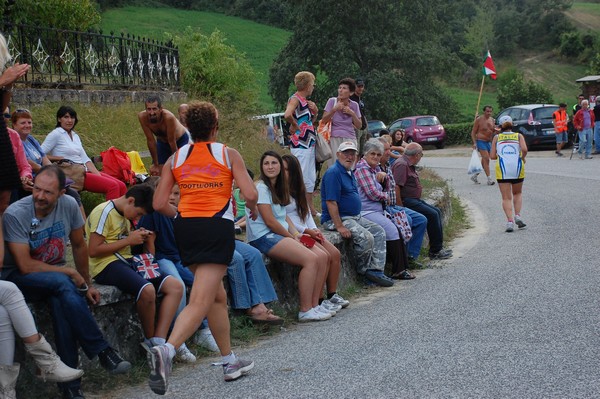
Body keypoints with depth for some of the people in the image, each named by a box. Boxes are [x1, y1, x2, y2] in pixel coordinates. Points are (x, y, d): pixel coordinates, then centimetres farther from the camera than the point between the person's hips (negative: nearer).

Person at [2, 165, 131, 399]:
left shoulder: (69, 205, -6)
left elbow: (79, 246, 9)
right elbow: (25, 266, -19)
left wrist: (86, 284, 12)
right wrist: (70, 273, -16)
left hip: (57, 276, 4)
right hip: (19, 278, -4)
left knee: (61, 302, -33)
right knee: (63, 285, -36)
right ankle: (103, 352, -29)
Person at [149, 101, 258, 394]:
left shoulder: (175, 158, 12)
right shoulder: (228, 154, 4)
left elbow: (159, 204, 6)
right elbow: (250, 194, -4)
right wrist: (253, 209, 18)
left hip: (185, 227, 5)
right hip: (217, 227, -5)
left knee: (218, 296, 19)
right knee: (200, 301, -12)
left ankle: (230, 362, 26)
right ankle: (166, 350, -35)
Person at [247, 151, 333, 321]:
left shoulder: (278, 188, 19)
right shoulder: (261, 187, -10)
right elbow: (269, 221, -14)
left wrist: (296, 234, 0)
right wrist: (292, 237, -7)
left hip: (281, 235, 9)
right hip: (264, 237, -9)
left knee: (322, 256, -6)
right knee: (310, 259, -23)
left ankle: (314, 305, -2)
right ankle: (305, 311, -20)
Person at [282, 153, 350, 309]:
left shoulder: (296, 189, 17)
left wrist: (315, 230, 0)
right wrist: (306, 231, -12)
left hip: (308, 232, 8)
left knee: (335, 253, -9)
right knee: (324, 256, -24)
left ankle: (332, 294, -4)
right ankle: (318, 301, -19)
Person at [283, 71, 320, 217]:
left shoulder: (305, 101, 16)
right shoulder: (295, 99, -12)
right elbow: (287, 115, -33)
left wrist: (315, 111, 6)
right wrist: (295, 125, -16)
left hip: (309, 144, 10)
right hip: (300, 144, -10)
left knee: (311, 178, 14)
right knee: (301, 178, -6)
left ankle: (311, 209, 21)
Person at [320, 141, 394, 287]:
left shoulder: (350, 173, 16)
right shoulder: (333, 173, -16)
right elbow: (331, 202, -22)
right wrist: (340, 226, -26)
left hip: (355, 217, 10)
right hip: (337, 219, -10)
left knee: (379, 232, -1)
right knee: (366, 237, -25)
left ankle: (376, 270, -6)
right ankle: (363, 270, -2)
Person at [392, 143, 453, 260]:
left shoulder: (409, 165, 17)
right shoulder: (402, 165, -18)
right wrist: (401, 208, -24)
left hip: (414, 200, 11)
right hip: (406, 201, -11)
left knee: (437, 212, 9)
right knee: (432, 215, -17)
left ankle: (438, 246, 12)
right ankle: (435, 251, -9)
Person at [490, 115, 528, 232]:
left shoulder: (497, 137, 10)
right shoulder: (518, 136, 9)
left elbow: (492, 156, 4)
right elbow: (524, 149, -10)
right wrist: (522, 158, 9)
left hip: (502, 168, -1)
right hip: (517, 167, 1)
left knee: (506, 198, 3)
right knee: (517, 193, 22)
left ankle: (510, 221, -13)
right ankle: (517, 216, 5)